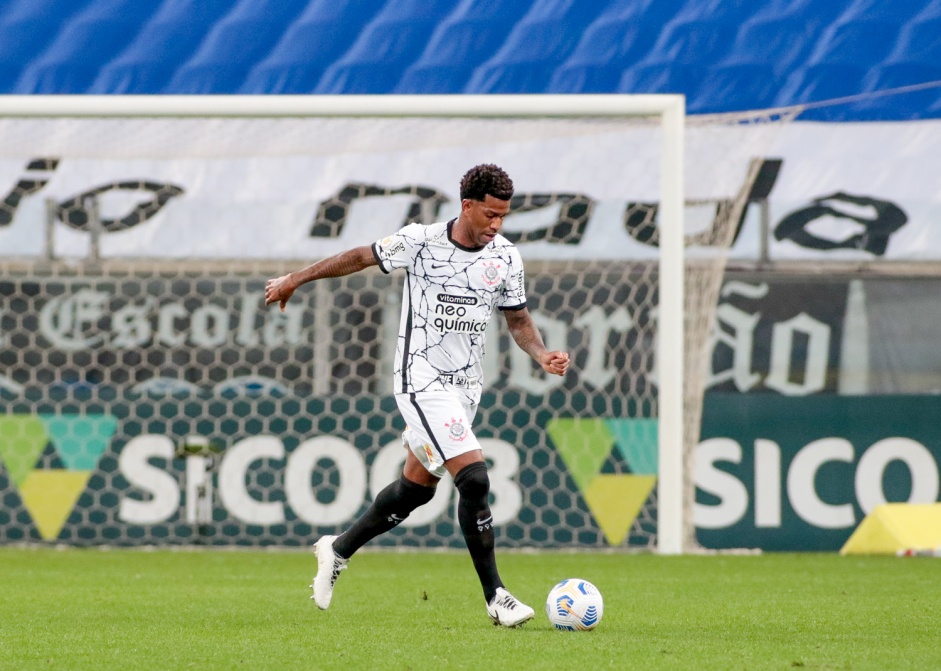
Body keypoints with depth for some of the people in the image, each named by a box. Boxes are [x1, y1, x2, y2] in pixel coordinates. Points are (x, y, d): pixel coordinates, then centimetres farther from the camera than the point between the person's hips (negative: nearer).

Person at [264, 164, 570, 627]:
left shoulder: (505, 257, 0)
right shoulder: (419, 241, -12)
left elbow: (517, 319, 10)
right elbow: (361, 257, 2)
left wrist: (542, 355, -10)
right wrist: (296, 279, 11)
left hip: (465, 386, 6)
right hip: (422, 381, -6)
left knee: (417, 487, 14)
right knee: (474, 479, -18)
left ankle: (337, 550, 35)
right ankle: (495, 597, -12)